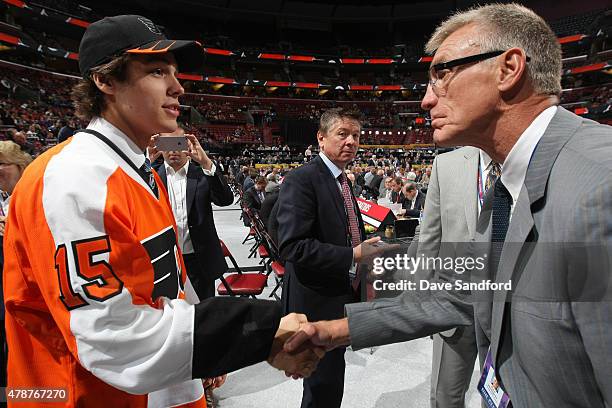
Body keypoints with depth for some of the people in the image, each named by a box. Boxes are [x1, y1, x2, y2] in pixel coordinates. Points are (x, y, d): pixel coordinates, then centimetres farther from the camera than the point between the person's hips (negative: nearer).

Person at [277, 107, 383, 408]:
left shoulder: (342, 179, 12)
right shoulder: (301, 180, -18)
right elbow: (292, 246, -27)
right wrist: (352, 256, -26)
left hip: (344, 297, 9)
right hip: (318, 303, -8)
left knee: (330, 382, 24)